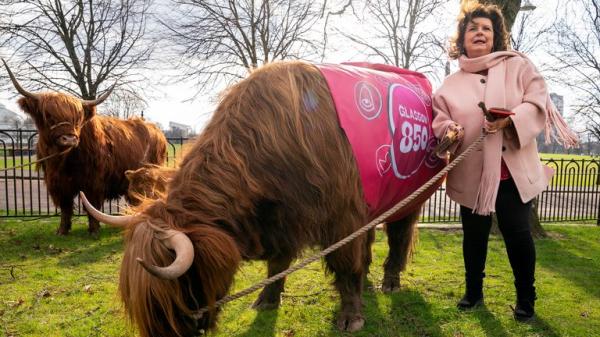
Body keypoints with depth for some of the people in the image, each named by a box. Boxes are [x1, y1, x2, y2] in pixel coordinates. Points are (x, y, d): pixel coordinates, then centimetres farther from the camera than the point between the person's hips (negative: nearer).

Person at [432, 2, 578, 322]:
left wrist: (511, 119, -23)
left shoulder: (518, 65, 4)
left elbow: (539, 102, -4)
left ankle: (526, 298, 25)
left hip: (513, 169, -1)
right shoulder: (452, 83, 7)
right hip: (471, 172, 2)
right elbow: (439, 119, 4)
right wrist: (450, 129, -19)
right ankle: (473, 291, 32)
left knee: (517, 233, 3)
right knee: (474, 235, 12)